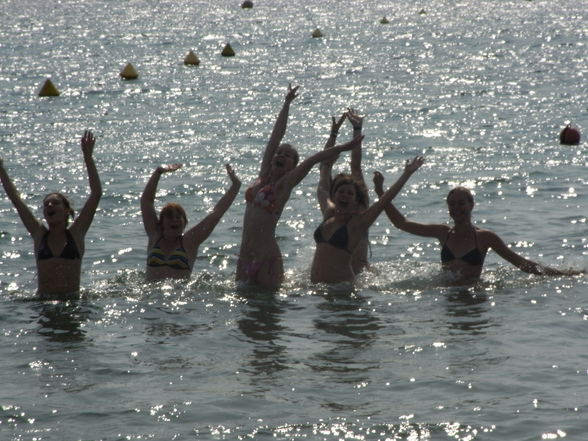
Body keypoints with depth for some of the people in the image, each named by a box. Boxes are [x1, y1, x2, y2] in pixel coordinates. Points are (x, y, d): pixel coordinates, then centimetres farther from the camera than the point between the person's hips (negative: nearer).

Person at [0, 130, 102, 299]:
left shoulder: (76, 232, 5)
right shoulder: (39, 234, 11)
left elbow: (96, 194, 0)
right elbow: (15, 198, 13)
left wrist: (88, 158, -4)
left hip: (72, 299, -2)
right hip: (43, 302, 2)